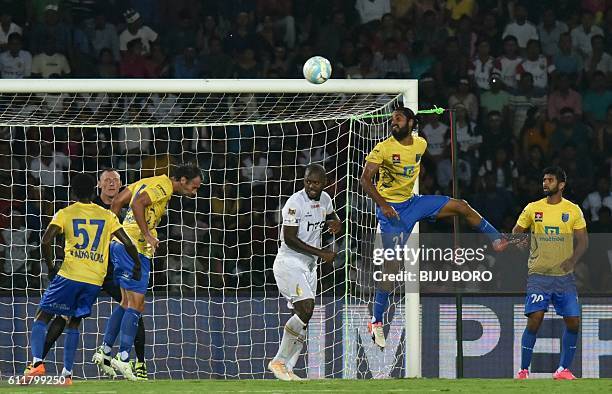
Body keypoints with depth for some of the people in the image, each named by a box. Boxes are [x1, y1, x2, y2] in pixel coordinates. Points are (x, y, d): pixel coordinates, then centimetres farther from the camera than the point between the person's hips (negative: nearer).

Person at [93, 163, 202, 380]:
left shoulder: (151, 182, 18)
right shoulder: (163, 187, -10)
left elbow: (117, 201, 17)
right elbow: (138, 203, -26)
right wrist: (148, 235, -24)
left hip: (120, 244, 10)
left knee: (127, 303, 16)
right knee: (136, 305, -9)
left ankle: (105, 350, 17)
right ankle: (123, 358, -12)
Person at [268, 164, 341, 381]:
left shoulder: (324, 199, 7)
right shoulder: (295, 202, -17)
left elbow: (331, 216, 29)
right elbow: (290, 239, -19)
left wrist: (334, 223, 4)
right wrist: (321, 253, -19)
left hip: (309, 266, 9)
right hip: (289, 263, -9)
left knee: (303, 319, 5)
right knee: (306, 307, -23)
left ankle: (286, 368, 10)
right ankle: (279, 361, -17)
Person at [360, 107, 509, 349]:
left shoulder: (421, 144, 2)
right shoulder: (383, 148, -15)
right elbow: (365, 179, -18)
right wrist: (382, 204, -27)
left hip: (412, 201, 6)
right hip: (391, 208, -6)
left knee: (461, 207, 0)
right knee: (392, 265, -10)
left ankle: (499, 241, 17)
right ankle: (376, 322, -4)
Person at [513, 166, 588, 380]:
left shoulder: (573, 210, 4)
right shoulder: (533, 209, 4)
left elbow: (583, 240, 5)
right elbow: (515, 232, 11)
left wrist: (572, 260, -12)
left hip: (564, 275, 1)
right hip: (538, 274, -1)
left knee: (573, 322, -4)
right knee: (534, 320, -13)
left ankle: (563, 369, 10)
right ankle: (523, 370, -3)